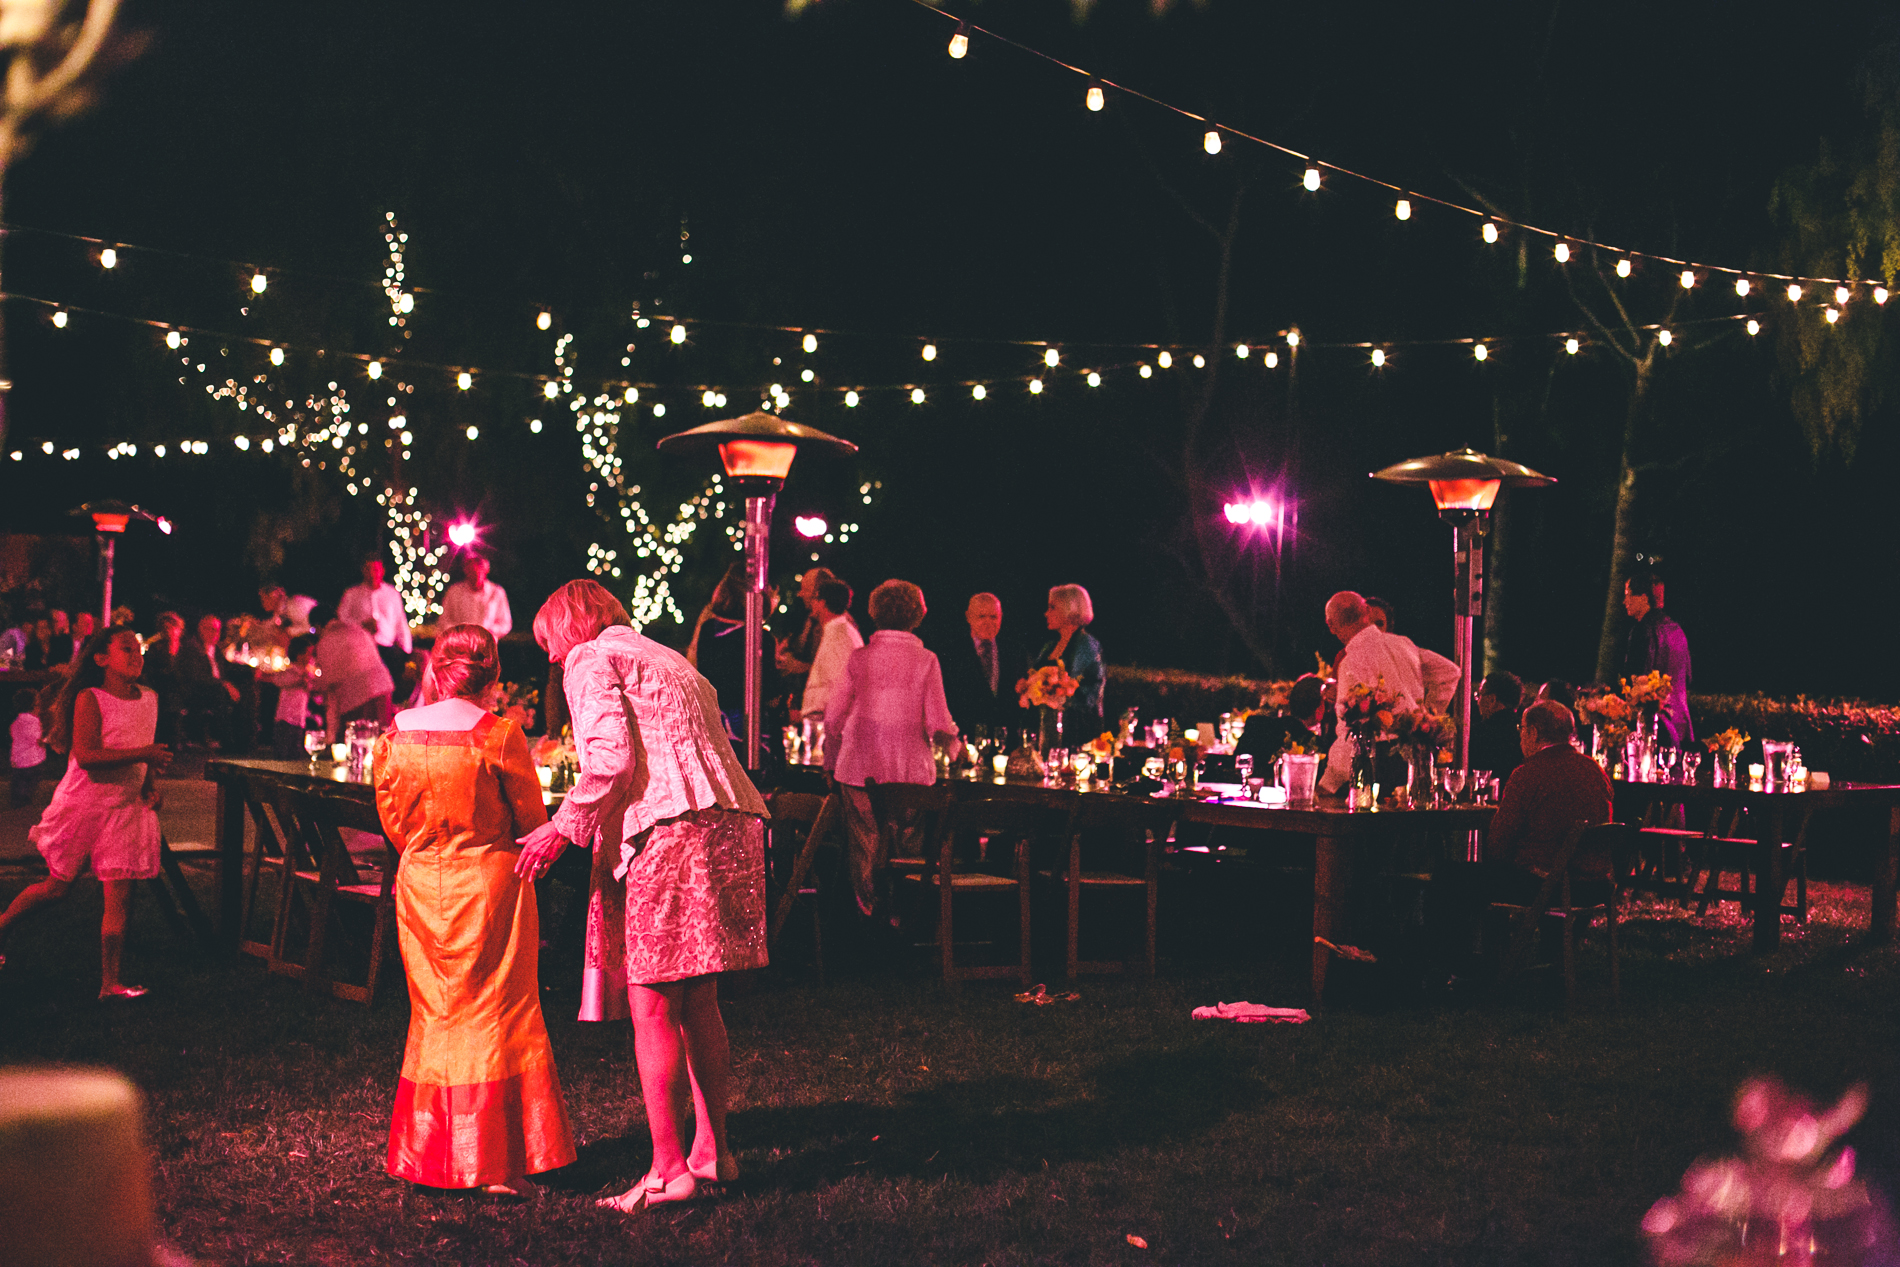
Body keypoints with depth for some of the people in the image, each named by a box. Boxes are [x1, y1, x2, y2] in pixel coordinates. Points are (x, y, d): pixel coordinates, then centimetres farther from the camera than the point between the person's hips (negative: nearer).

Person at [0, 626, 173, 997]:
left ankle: (111, 982, 1)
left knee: (120, 896, -2)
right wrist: (142, 754, -28)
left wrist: (151, 783, 3)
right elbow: (85, 755, -23)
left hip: (128, 807, 4)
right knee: (57, 886, 8)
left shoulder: (149, 698, 6)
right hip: (82, 806, -4)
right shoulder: (89, 699, -12)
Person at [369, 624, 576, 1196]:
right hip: (491, 884, -4)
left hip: (421, 886, 4)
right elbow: (531, 818, -4)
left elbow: (393, 821, 8)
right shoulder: (499, 735, -13)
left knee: (434, 1016, 15)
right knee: (495, 1014, 3)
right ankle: (494, 1164, 2)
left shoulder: (395, 737, -2)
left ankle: (428, 1154, 21)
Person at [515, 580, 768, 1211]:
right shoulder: (669, 661, 30)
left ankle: (669, 1170, -5)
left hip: (670, 832, -9)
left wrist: (562, 828, -3)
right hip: (730, 824, 9)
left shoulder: (591, 660, 5)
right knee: (697, 1003, 15)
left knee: (652, 1006, -5)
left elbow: (611, 758, -11)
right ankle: (713, 1150, 20)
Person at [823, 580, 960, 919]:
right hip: (910, 770, -1)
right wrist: (953, 745, 15)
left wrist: (830, 762, 16)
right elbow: (938, 724, -6)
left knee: (864, 844, 7)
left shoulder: (859, 658, 1)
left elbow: (833, 717, 4)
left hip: (860, 767, 1)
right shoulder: (925, 660, -4)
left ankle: (867, 912, 10)